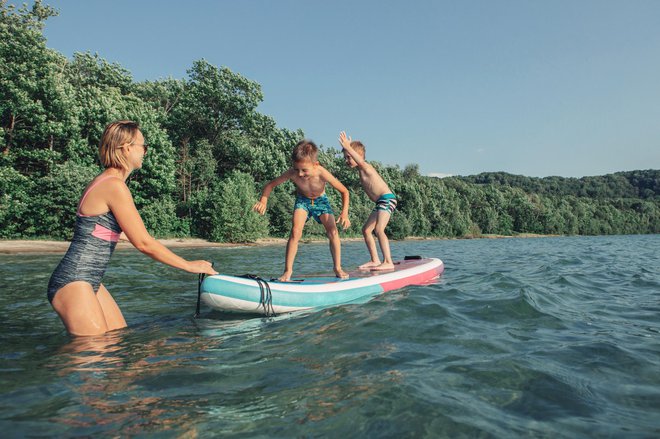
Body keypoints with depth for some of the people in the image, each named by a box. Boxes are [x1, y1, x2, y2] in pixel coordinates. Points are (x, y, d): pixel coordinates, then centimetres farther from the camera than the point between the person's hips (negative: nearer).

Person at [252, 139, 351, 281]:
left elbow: (344, 191, -22)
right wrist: (263, 201, -36)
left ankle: (338, 268, 5)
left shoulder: (322, 174, -34)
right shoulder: (292, 173, -31)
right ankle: (288, 270, -11)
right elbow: (270, 184, -18)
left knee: (333, 232, -13)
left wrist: (344, 213, -33)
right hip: (302, 200, 0)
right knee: (295, 231, -21)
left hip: (321, 201, 0)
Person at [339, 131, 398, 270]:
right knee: (366, 230, 10)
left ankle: (388, 262, -24)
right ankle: (375, 260, 14)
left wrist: (348, 147, -45)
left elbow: (361, 161, -37)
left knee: (379, 230, -22)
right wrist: (349, 147, 42)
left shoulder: (366, 168, -10)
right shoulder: (361, 171, 16)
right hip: (380, 203, 10)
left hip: (387, 199, -10)